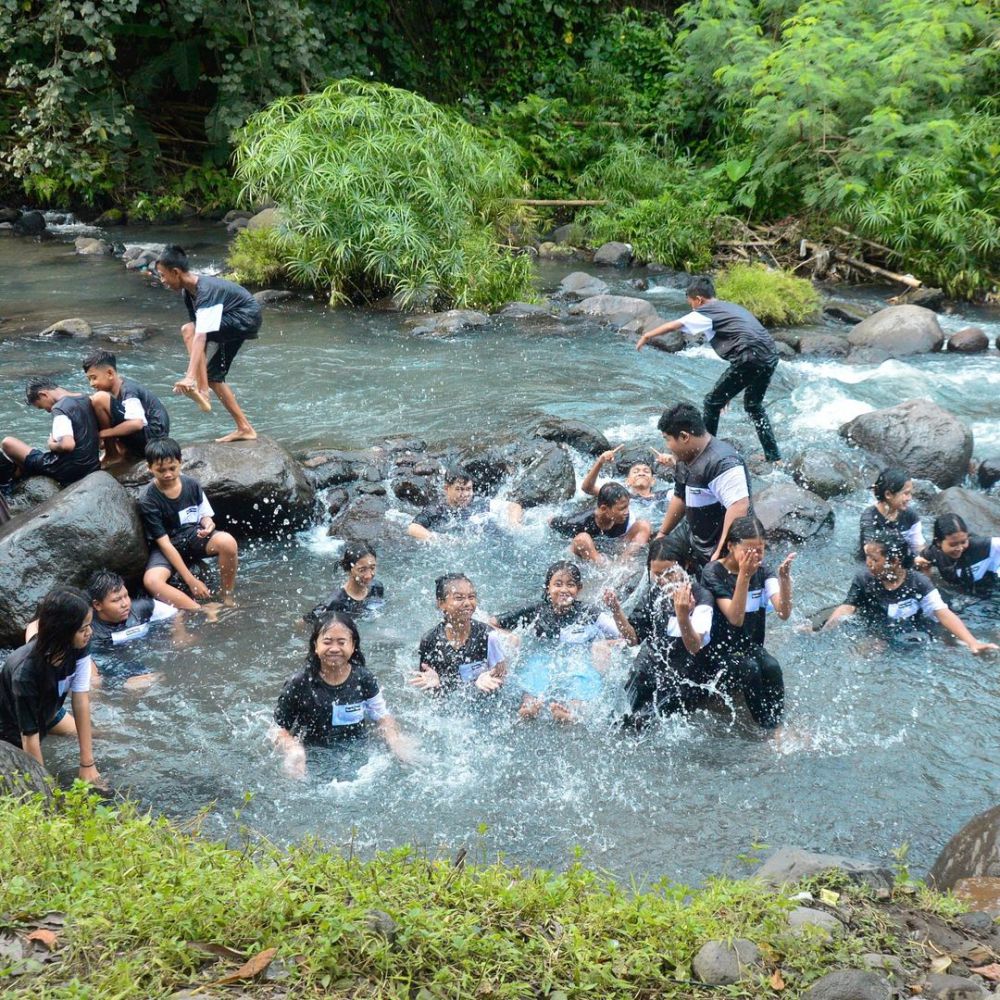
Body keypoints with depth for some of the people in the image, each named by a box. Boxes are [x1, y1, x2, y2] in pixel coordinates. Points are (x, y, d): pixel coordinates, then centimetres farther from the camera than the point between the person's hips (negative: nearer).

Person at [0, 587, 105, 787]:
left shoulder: (80, 647, -27)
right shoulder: (25, 671, -42)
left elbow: (81, 702, -24)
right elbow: (30, 735, -35)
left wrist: (87, 764, -22)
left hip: (46, 708, 6)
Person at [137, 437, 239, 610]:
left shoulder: (192, 485, -7)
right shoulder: (148, 500, -17)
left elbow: (205, 516, 9)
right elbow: (164, 543, -18)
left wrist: (208, 523, -20)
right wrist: (191, 580, -23)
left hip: (194, 536, 2)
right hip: (168, 546, -2)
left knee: (227, 541, -31)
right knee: (151, 580, -35)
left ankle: (228, 599, -11)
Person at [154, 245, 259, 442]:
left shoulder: (206, 291, -30)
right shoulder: (188, 290, -2)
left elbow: (201, 337, -40)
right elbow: (200, 331, 6)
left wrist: (190, 376, -48)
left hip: (247, 317, -10)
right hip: (232, 322, 10)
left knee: (189, 330, -26)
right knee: (212, 375, 5)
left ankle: (201, 390, -28)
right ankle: (244, 429, 9)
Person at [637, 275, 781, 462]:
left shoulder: (706, 313, 4)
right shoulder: (731, 307, 26)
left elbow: (672, 326, 4)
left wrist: (647, 336, 18)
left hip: (750, 358, -8)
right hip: (770, 355, 8)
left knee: (713, 403, 6)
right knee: (753, 405, 26)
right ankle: (774, 457, 26)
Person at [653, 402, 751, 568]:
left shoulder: (722, 462, -23)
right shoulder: (686, 459, 10)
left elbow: (739, 507, -31)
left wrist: (721, 553, -32)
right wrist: (662, 533, 26)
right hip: (697, 548, 9)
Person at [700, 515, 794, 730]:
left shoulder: (762, 572, 0)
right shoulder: (713, 573, -13)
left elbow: (783, 613, -13)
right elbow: (735, 618, -24)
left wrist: (784, 578, -28)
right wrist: (744, 575, -33)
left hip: (751, 648, 4)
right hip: (719, 650, -4)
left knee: (771, 667, -28)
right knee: (749, 669, -32)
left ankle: (778, 725, -20)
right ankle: (768, 728, -22)